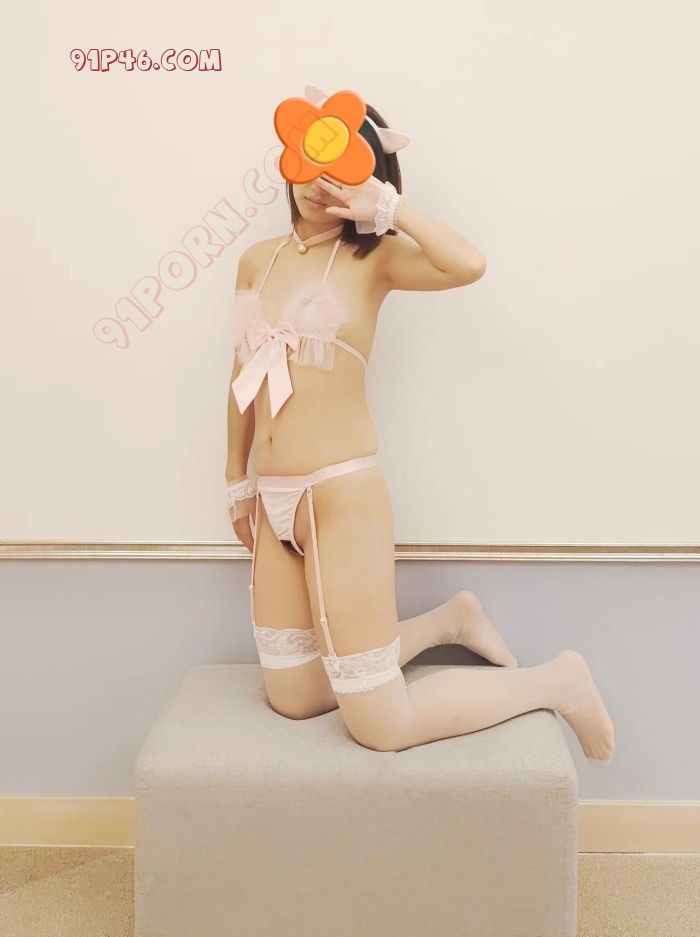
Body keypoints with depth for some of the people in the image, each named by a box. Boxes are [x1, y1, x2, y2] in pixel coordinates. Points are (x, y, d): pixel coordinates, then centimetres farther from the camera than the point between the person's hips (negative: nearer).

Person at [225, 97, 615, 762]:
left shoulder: (371, 258, -4)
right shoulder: (256, 260, 13)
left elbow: (468, 264, -26)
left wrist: (385, 205, -13)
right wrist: (237, 482, 22)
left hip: (342, 494, -6)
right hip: (273, 501, 7)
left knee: (381, 727, -3)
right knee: (292, 699, 14)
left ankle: (557, 681, 19)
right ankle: (449, 620, 29)